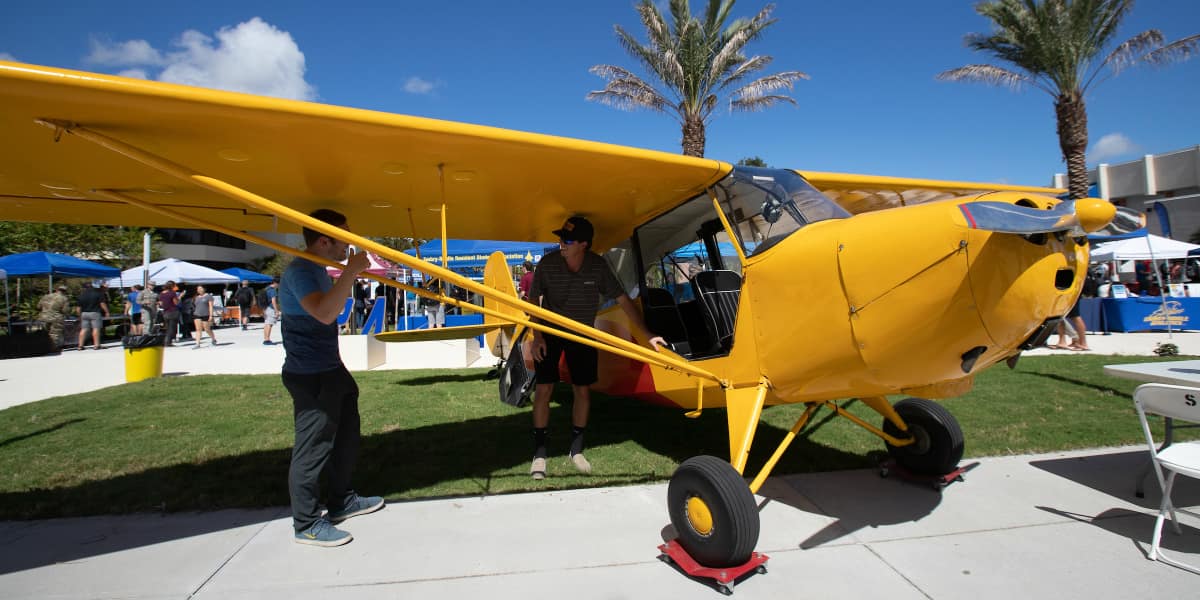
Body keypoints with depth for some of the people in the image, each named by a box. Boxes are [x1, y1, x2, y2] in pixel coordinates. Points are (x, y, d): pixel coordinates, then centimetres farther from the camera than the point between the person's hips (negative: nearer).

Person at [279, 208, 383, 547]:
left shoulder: (317, 270, 14)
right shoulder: (300, 271, -19)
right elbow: (324, 313, -37)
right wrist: (350, 271, -34)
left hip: (327, 370, 11)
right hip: (310, 376, -11)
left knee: (344, 438, 19)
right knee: (313, 447, -2)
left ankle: (341, 502, 34)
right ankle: (307, 524, 11)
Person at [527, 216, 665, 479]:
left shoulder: (598, 266, -18)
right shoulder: (547, 263, -19)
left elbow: (624, 301, -14)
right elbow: (532, 302, -7)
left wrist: (647, 335, -18)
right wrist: (537, 336, -16)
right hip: (550, 333, -1)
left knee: (582, 391, 4)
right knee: (543, 389, -5)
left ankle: (576, 449, 21)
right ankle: (539, 452, 8)